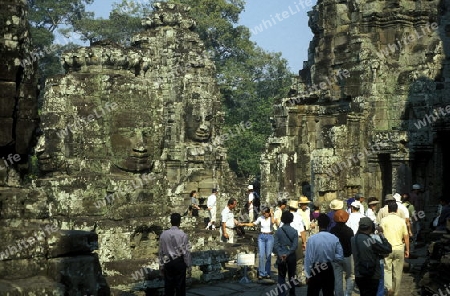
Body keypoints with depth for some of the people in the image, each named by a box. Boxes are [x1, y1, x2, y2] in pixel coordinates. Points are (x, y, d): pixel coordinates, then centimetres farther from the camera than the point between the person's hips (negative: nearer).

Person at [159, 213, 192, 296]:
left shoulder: (164, 234, -3)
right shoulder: (183, 235, -12)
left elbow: (161, 251, 3)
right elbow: (186, 251, -8)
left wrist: (161, 265, 13)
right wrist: (188, 264, 5)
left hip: (168, 262, 3)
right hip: (179, 262, -3)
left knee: (168, 285, 11)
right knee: (180, 285, 7)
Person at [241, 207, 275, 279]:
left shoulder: (272, 218, -2)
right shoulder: (260, 218, 4)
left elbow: (272, 222, -25)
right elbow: (253, 224, 13)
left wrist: (272, 214, -15)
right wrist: (244, 224, 4)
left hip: (269, 237, -2)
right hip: (261, 236, 2)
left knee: (268, 256, 3)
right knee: (261, 256, -4)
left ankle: (267, 273, 13)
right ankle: (261, 273, 1)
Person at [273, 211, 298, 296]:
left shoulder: (278, 230, -4)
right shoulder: (294, 231, -5)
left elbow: (275, 244, -10)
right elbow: (295, 245, -12)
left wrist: (280, 254, -13)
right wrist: (288, 253, -13)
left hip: (281, 257, 0)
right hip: (291, 257, 0)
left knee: (281, 277, 8)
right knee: (291, 276, 13)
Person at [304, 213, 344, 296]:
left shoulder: (312, 239, -17)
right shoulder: (334, 239, -8)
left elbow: (308, 258, -11)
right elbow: (340, 257, -2)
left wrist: (308, 275, -2)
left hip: (315, 270, -3)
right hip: (328, 270, 3)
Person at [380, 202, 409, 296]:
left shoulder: (384, 220, -5)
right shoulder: (401, 221, 1)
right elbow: (406, 236, 4)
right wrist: (407, 250, 12)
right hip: (399, 249, 2)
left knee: (387, 269, 8)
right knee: (397, 272, 10)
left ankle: (388, 287, -15)